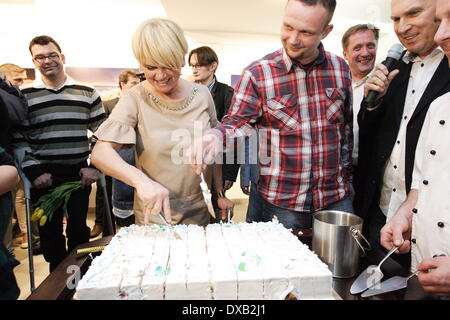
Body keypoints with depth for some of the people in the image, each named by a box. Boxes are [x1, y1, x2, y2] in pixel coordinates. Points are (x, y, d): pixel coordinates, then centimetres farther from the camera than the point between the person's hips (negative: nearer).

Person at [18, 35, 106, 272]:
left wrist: (94, 166, -4)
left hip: (80, 174, 0)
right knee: (50, 232, 10)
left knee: (79, 228, 8)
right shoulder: (24, 96, 3)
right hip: (44, 177, 0)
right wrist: (33, 172, -8)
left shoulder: (87, 93, 5)